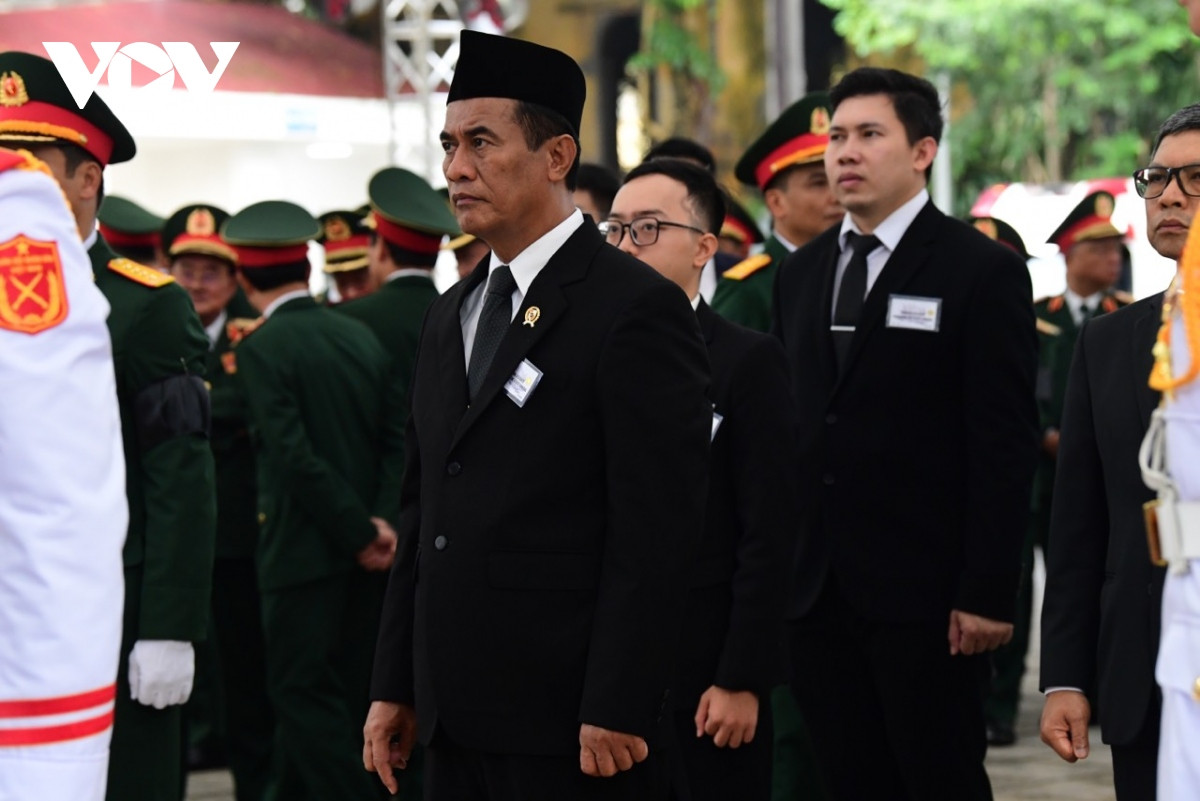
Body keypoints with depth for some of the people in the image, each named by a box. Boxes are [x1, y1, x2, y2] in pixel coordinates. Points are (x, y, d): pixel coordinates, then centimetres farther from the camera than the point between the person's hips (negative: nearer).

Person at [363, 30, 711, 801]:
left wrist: (617, 713, -18)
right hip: (458, 721, 7)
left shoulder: (636, 307, -9)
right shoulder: (451, 316, 16)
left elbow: (656, 534, -14)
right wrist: (395, 687, 13)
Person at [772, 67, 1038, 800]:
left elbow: (1005, 444, -10)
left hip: (924, 596, -6)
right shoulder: (801, 274, 14)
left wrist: (989, 592, -15)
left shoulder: (983, 271, -5)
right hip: (819, 593, 6)